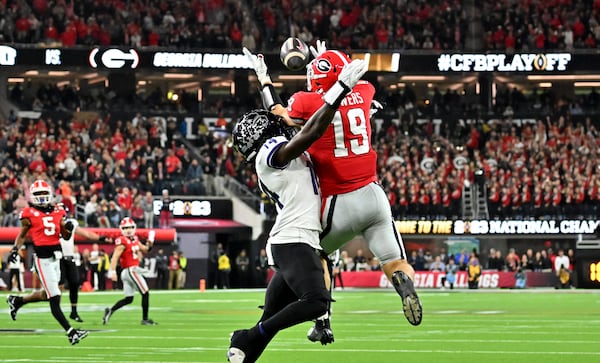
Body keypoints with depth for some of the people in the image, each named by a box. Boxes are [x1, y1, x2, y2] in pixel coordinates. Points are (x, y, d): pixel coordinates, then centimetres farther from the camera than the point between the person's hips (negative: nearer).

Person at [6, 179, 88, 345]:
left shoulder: (57, 212, 9)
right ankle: (71, 333, -7)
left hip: (56, 257, 7)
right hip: (42, 258, -7)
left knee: (47, 294, 18)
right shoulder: (29, 214, -4)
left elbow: (66, 236, 16)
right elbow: (22, 235, 8)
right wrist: (15, 249, -9)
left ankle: (16, 301, 40)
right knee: (54, 298, -7)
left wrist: (68, 228, -6)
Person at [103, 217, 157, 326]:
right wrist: (112, 272, -31)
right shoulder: (123, 241, -14)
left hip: (127, 272, 9)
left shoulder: (134, 239, 13)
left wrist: (149, 245, 0)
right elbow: (115, 257, -21)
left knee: (128, 299, 10)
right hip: (131, 270, -9)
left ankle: (110, 311, 2)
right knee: (145, 293, -2)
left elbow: (144, 250, 23)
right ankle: (145, 319, 3)